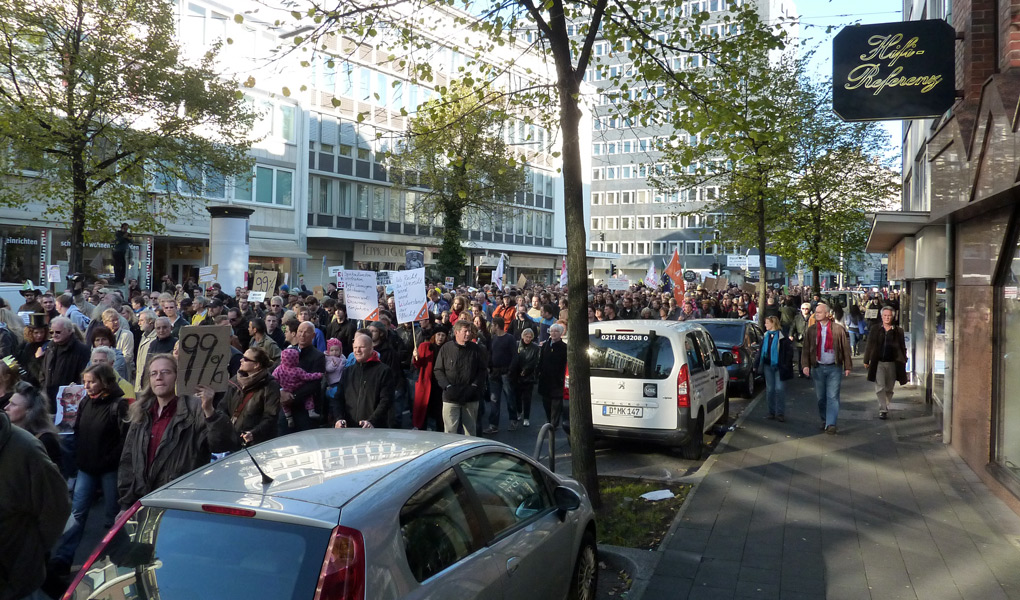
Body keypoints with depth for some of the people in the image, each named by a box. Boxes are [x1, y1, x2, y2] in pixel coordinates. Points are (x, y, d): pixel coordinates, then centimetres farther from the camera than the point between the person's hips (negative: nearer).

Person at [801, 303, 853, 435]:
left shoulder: (838, 329, -2)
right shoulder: (811, 330, 5)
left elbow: (846, 349, 0)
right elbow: (806, 349, 4)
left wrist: (848, 367, -2)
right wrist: (806, 365, -6)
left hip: (834, 368, -3)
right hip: (818, 368, 3)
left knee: (833, 397, -6)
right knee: (820, 397, 10)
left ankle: (831, 424, -10)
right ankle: (824, 420, 25)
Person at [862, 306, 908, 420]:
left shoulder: (898, 332, 5)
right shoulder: (875, 331, 4)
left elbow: (903, 348, 9)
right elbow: (869, 346, 8)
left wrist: (903, 362, 5)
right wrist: (866, 361, 7)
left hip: (892, 364, 1)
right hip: (878, 363, -1)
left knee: (889, 389, 9)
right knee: (880, 388, -8)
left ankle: (885, 408, 24)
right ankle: (883, 410, -4)